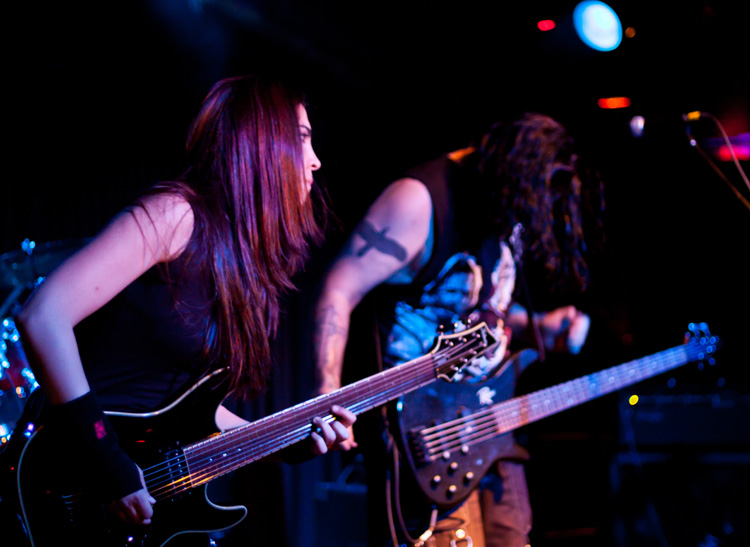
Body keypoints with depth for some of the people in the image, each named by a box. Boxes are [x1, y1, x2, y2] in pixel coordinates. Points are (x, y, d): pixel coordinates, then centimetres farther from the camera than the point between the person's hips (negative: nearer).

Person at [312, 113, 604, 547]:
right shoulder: (420, 200, -16)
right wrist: (329, 393, -31)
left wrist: (538, 325, 4)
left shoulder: (507, 214, 9)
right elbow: (339, 291, -19)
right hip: (416, 428, -8)